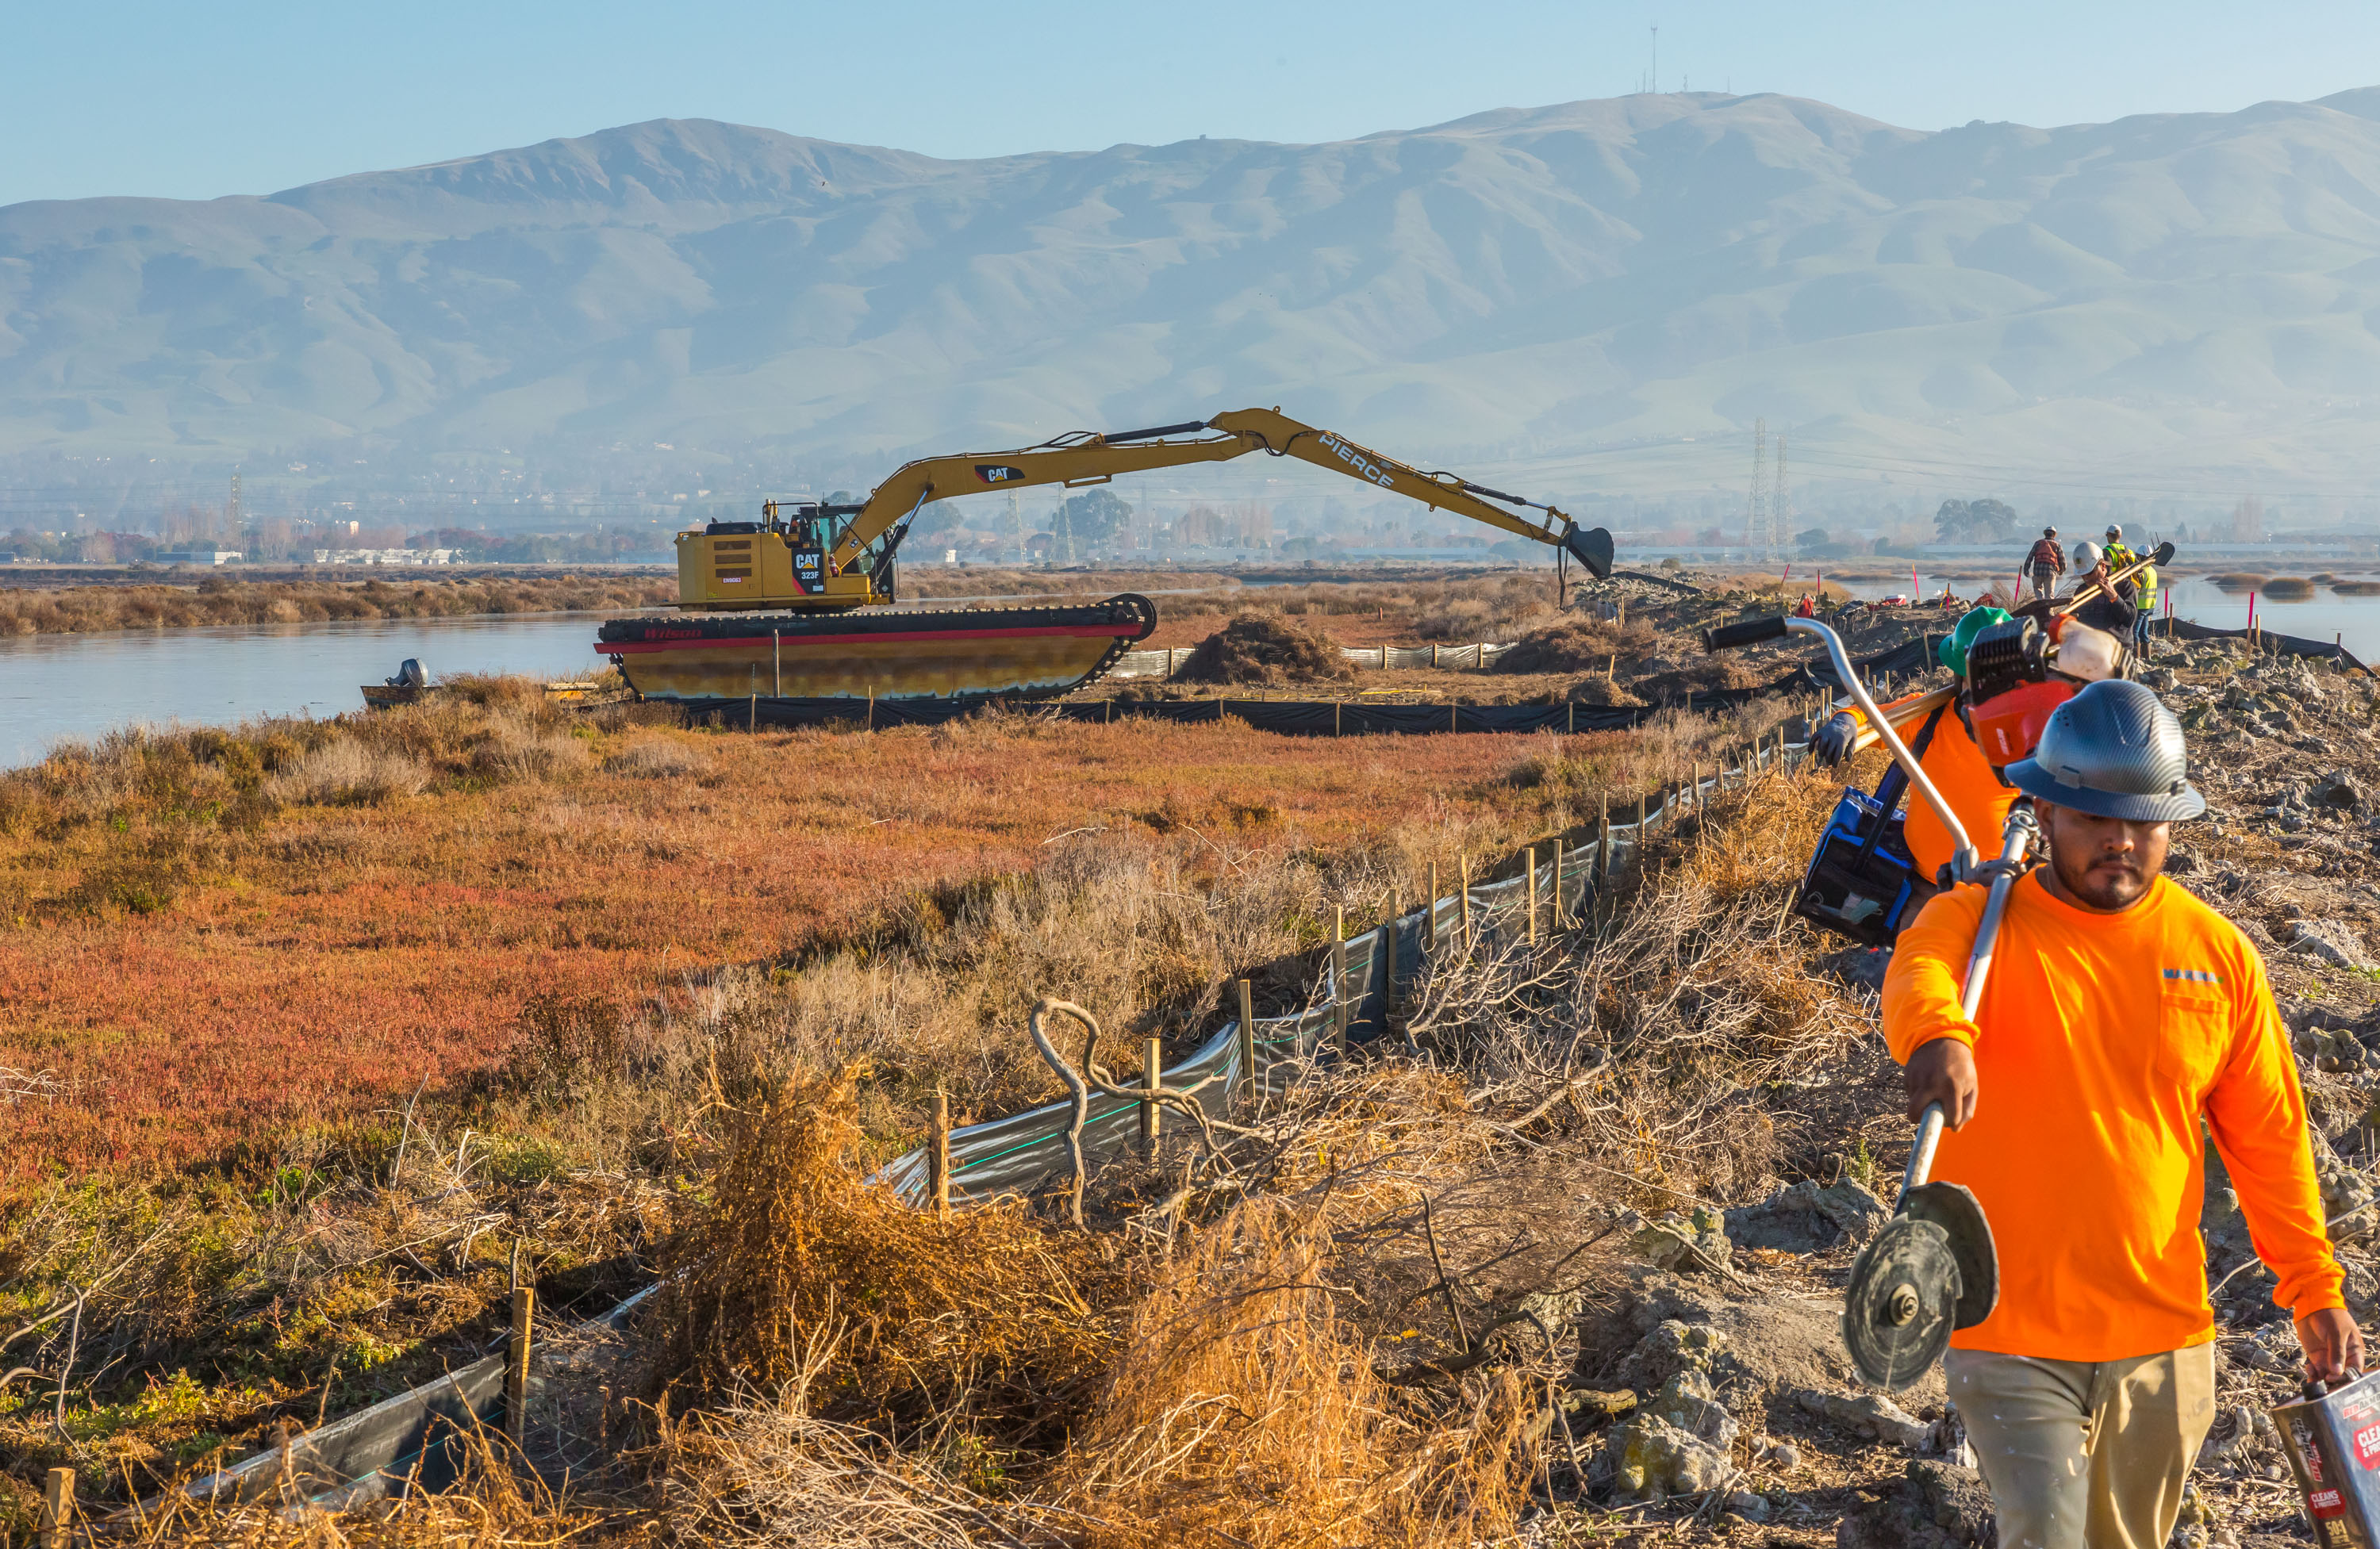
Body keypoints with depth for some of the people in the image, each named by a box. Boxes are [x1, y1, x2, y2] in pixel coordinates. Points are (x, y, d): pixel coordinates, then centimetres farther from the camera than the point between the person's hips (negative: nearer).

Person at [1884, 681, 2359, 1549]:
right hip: (2007, 1331, -3)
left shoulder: (2219, 954, 3)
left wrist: (2314, 1288, 6)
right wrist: (1937, 1035, -53)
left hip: (2165, 1340, 3)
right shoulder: (1976, 921, -6)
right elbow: (1918, 975, -30)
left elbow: (2268, 1135, 9)